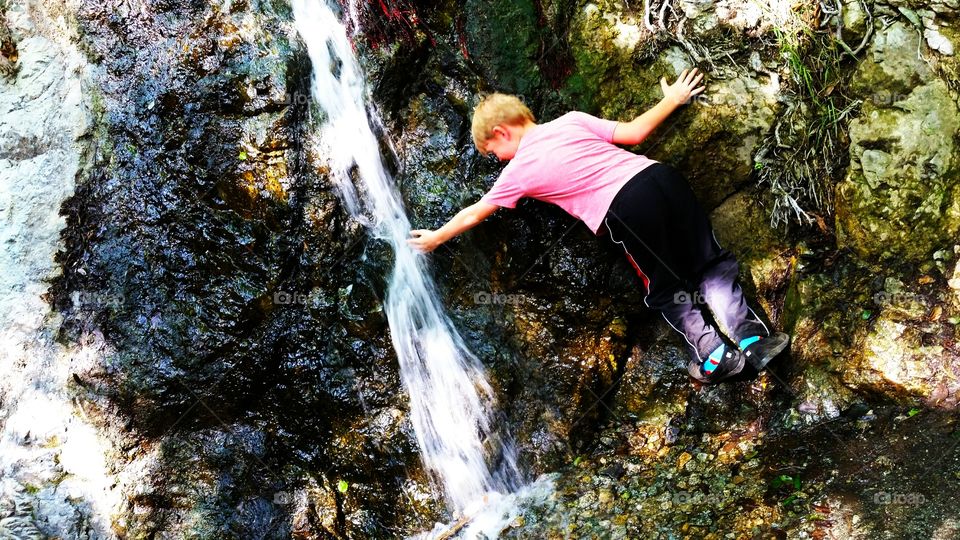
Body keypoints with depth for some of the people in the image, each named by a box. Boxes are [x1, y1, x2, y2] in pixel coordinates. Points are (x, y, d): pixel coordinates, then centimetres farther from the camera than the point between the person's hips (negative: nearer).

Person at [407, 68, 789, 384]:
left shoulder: (519, 171, 10)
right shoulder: (571, 120, 18)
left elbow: (473, 215, 24)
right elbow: (633, 132, 16)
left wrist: (435, 238, 40)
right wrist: (672, 100, 32)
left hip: (626, 211, -5)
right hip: (659, 175, 5)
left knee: (667, 290, 14)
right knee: (710, 263, 13)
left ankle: (713, 354, 10)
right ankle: (751, 335, 4)